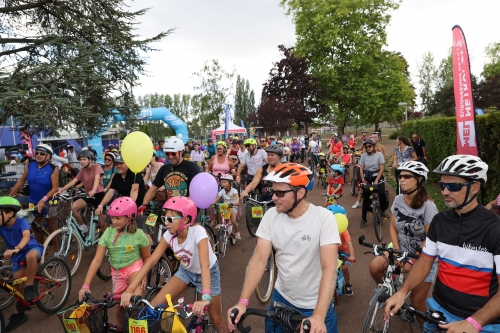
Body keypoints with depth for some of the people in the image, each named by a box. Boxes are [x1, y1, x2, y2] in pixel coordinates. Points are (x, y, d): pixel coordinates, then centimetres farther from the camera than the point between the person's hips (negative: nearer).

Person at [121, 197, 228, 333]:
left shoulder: (198, 232, -35)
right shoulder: (169, 235, -20)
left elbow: (205, 265, -46)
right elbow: (151, 260, -22)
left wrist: (206, 297, -58)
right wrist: (130, 289, -31)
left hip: (208, 273, -4)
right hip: (186, 271, 4)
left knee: (216, 320, 1)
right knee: (154, 306, -9)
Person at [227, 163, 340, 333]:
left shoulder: (324, 218, -21)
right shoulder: (271, 216, -11)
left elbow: (329, 269, -25)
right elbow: (259, 260, -13)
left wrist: (319, 316, -36)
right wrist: (243, 301, -24)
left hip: (316, 305, -3)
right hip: (281, 299, 3)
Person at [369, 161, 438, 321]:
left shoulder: (428, 206, -21)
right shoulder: (398, 200, -6)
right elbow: (393, 227, 0)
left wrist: (413, 261, -17)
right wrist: (397, 252, -10)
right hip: (403, 250, 4)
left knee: (417, 302, 0)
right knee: (375, 267, -20)